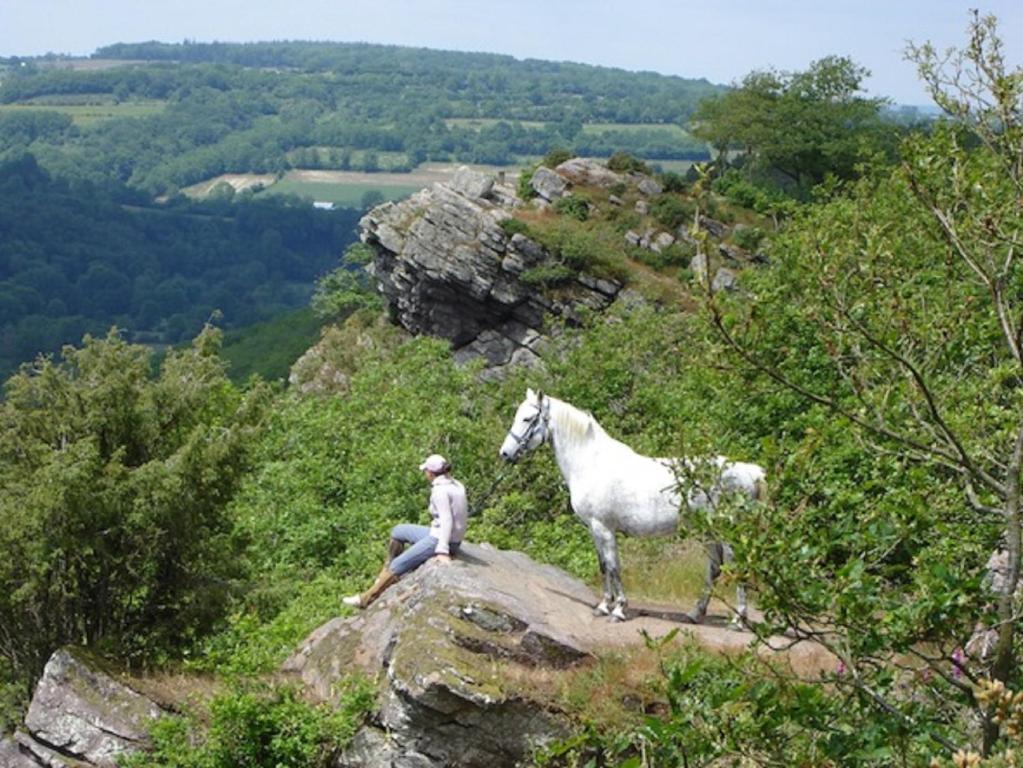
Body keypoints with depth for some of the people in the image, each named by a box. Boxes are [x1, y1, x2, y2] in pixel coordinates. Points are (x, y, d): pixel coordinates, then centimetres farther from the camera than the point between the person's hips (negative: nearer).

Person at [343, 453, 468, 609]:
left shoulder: (440, 490, -21)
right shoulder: (456, 485, 5)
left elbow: (446, 520, -28)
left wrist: (442, 551, -31)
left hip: (439, 540, -9)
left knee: (398, 565, -5)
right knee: (397, 531, 20)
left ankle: (366, 599, 3)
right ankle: (386, 575, 25)